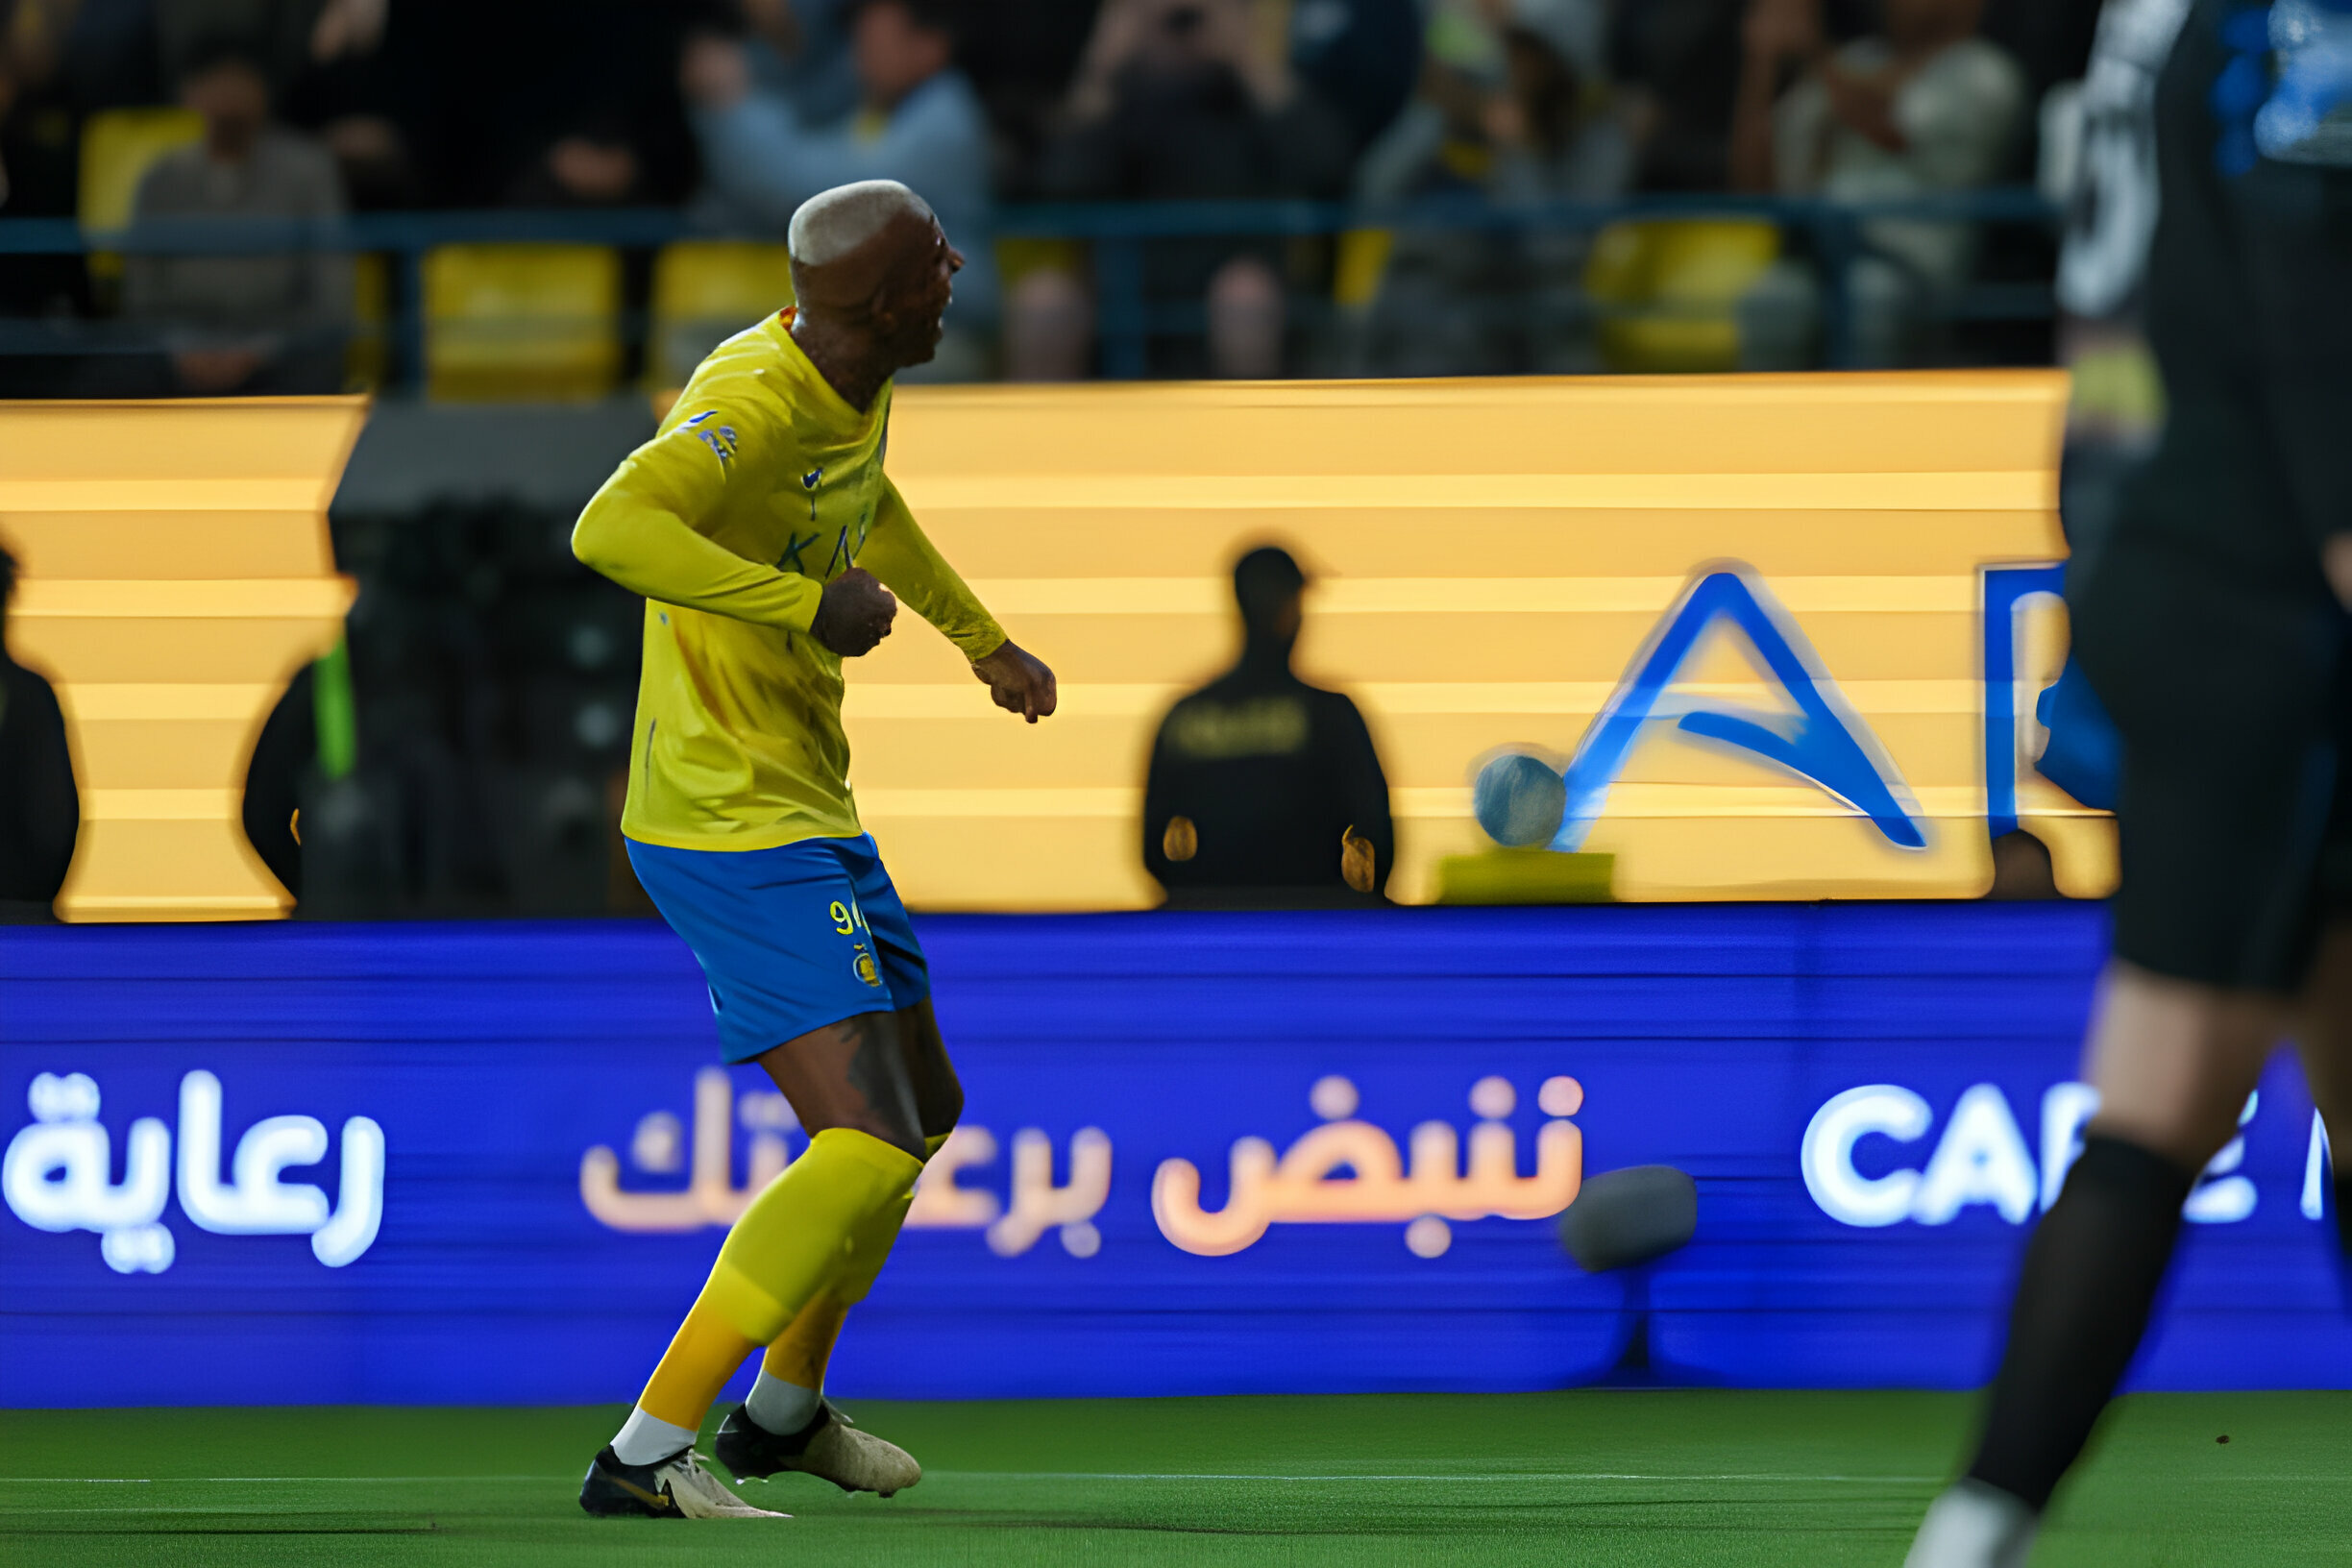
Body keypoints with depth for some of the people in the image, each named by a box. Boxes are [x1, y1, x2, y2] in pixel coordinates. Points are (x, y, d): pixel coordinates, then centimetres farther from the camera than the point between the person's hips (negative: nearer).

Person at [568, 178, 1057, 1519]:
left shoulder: (854, 386, 7)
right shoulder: (755, 404, -23)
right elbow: (611, 529, -41)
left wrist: (985, 639, 38)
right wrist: (809, 608, -36)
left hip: (806, 815, 10)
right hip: (734, 831, -10)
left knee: (925, 1112, 22)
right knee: (870, 1146, -18)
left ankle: (786, 1411, 39)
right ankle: (645, 1452, -17)